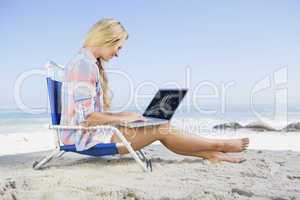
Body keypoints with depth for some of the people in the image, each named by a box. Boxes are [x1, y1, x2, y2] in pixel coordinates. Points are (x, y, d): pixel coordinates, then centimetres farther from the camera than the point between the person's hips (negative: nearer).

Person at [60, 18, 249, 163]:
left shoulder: (88, 62, 13)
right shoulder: (85, 64, -18)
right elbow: (86, 117, -23)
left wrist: (124, 117, 5)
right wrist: (123, 118, -12)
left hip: (90, 133, 9)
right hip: (87, 137, -9)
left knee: (161, 126, 4)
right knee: (161, 128, -9)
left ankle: (211, 154, 8)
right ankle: (219, 145, 7)